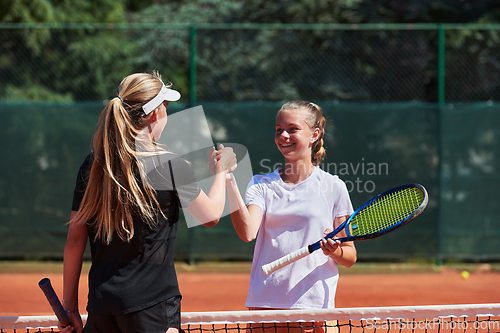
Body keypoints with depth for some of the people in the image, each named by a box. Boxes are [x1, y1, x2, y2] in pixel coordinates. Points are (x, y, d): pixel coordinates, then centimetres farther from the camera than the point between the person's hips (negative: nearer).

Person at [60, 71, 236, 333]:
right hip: (152, 304, -5)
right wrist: (220, 171, 25)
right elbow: (211, 215, 7)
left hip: (100, 305, 5)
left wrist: (70, 305, 14)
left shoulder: (92, 165, 4)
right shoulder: (171, 166, -8)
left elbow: (75, 240, 7)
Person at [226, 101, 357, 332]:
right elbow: (247, 233, -12)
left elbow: (350, 257, 6)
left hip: (314, 304, -1)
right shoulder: (261, 185, 7)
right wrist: (229, 182, -19)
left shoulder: (333, 187, 3)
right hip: (264, 303, 1)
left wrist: (333, 250, -16)